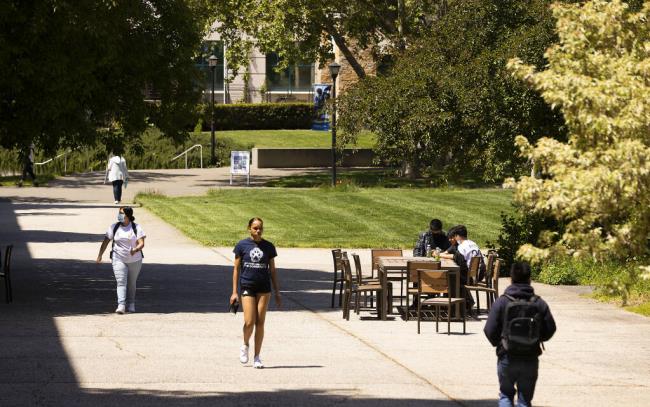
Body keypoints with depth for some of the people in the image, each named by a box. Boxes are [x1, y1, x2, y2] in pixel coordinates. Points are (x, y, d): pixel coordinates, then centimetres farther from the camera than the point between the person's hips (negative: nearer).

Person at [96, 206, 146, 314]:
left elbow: (141, 243, -14)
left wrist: (136, 249, -35)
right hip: (119, 260, 0)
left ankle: (131, 305, 29)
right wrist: (100, 255, -8)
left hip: (135, 260, 0)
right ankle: (121, 306, -23)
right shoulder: (114, 227, 0)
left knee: (131, 283, 13)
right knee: (121, 282, -13)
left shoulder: (137, 227, -5)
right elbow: (105, 241, 0)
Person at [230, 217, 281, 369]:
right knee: (249, 322, -10)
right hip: (247, 286, -2)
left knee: (260, 323, 1)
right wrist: (234, 292, 0)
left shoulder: (268, 247, 6)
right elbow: (236, 269, 4)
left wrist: (277, 293, 9)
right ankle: (245, 346, 21)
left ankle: (257, 357, 10)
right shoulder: (242, 245, 0)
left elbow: (272, 270, 11)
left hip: (264, 288, 2)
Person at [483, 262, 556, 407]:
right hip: (530, 359, 1)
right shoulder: (539, 303, -3)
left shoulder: (501, 302, -8)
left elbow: (490, 330, -8)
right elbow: (550, 329, 2)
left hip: (507, 358, -1)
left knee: (505, 395, 16)